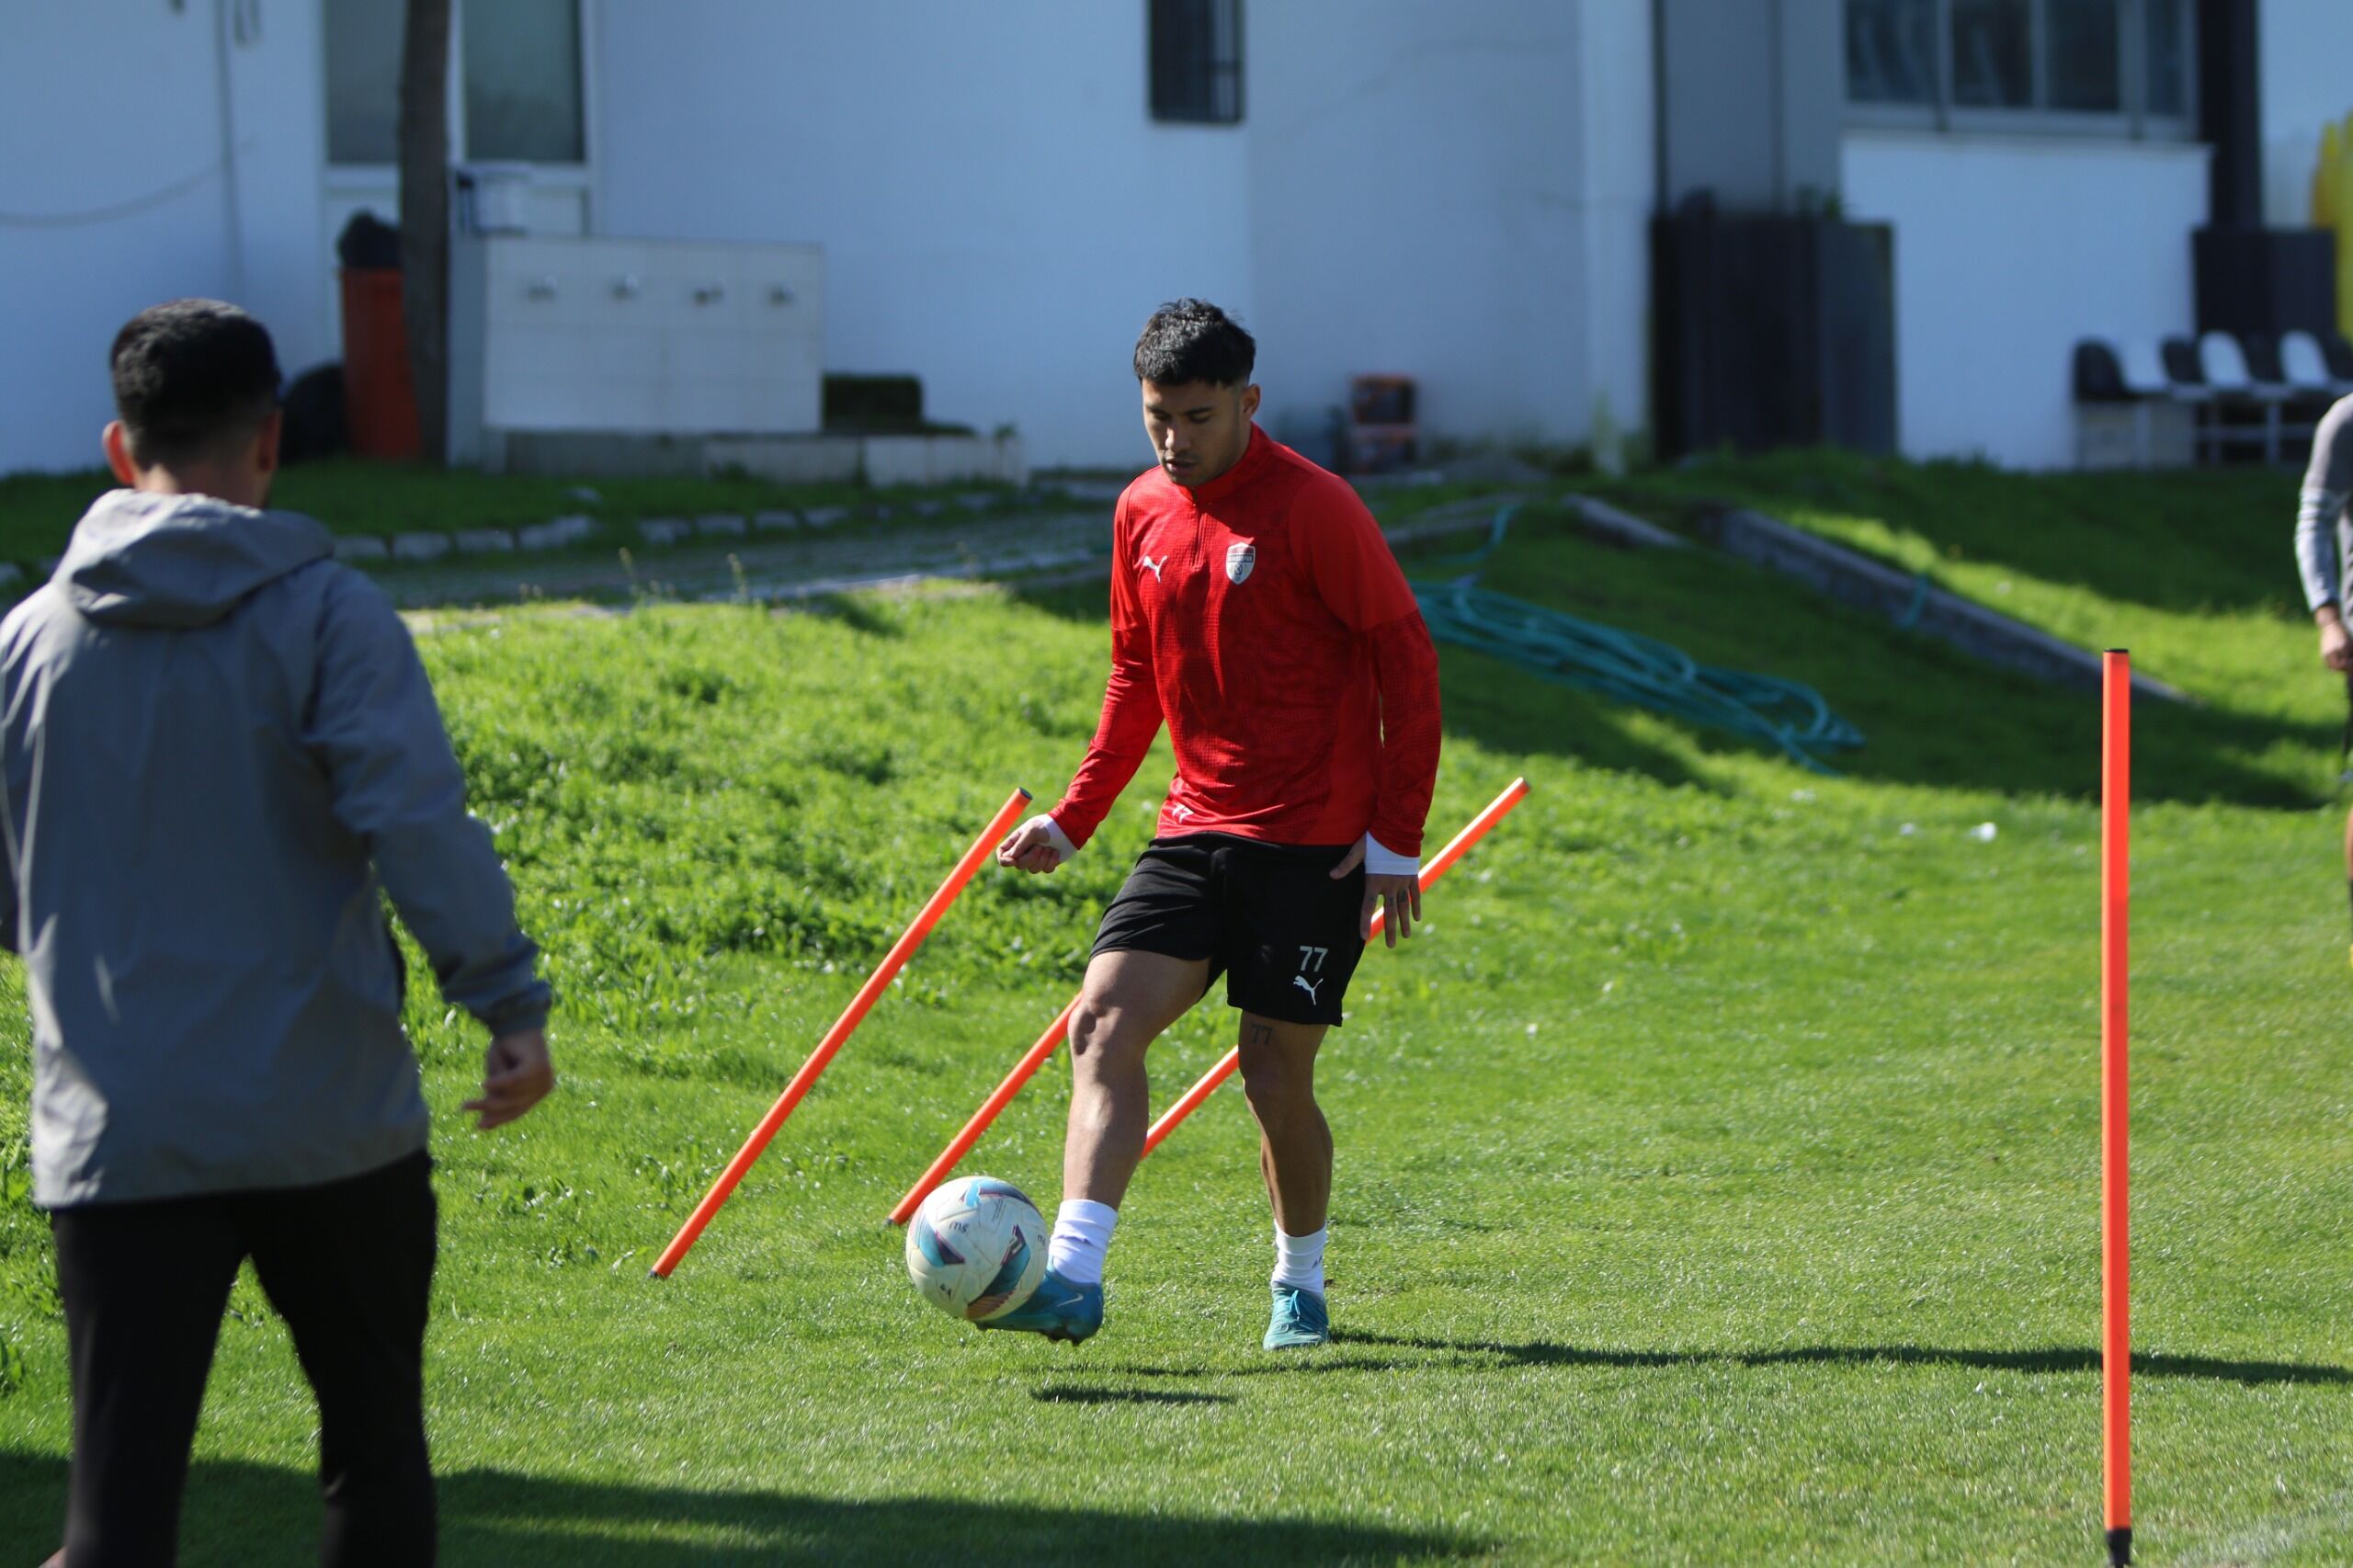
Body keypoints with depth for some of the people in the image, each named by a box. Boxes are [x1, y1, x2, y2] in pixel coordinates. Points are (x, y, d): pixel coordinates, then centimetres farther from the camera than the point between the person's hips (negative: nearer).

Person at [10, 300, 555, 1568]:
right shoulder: (324, 616, -7)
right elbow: (419, 826, -17)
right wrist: (511, 1006, -11)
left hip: (116, 1134, 2)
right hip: (328, 1118, -2)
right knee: (375, 1455, 17)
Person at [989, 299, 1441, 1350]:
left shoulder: (1313, 507, -12)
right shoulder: (1141, 513, 8)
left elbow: (1407, 661, -9)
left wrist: (1397, 839, -12)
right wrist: (1072, 819, 16)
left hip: (1315, 845, -5)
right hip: (1195, 830, 5)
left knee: (1276, 1075, -2)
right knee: (1104, 1023, -14)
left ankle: (1300, 1287, 22)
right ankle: (1072, 1278, -21)